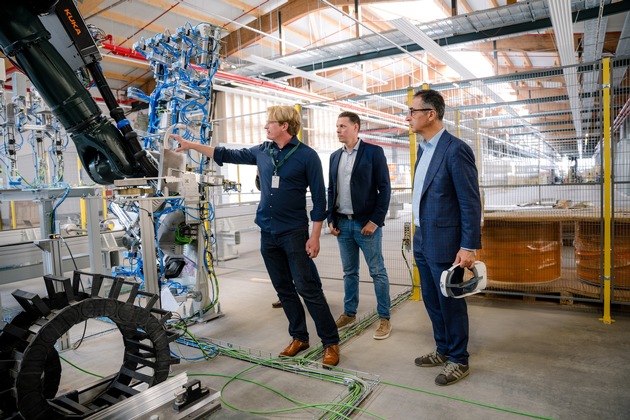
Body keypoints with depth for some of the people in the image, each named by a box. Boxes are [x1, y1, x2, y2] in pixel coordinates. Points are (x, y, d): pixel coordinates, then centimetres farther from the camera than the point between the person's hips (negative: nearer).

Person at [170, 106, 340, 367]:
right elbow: (229, 155, 18)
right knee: (284, 289, 12)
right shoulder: (262, 152, 8)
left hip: (294, 234, -6)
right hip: (268, 233, 6)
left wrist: (315, 236, -12)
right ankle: (299, 337, 26)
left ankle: (331, 342, 7)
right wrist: (192, 145, 18)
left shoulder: (307, 156, -8)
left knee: (308, 288, -5)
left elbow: (319, 198, -8)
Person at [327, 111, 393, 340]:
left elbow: (384, 188, -8)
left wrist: (375, 220, -13)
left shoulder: (373, 151, -5)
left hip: (366, 223, -5)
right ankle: (349, 313, 27)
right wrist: (331, 219, 7)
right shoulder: (335, 156, 12)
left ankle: (384, 318, 14)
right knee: (349, 272, 14)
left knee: (377, 272, 3)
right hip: (342, 224, 5)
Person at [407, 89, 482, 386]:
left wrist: (469, 247, -18)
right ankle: (443, 350, 37)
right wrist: (419, 234, 17)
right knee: (431, 300, 18)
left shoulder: (455, 150, -16)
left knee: (450, 303, 7)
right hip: (423, 241, 8)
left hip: (444, 243, -8)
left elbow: (471, 202, -17)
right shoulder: (423, 149, 11)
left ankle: (458, 361, 25)